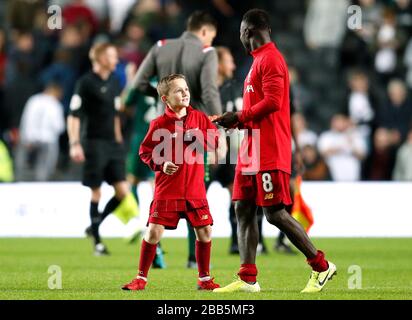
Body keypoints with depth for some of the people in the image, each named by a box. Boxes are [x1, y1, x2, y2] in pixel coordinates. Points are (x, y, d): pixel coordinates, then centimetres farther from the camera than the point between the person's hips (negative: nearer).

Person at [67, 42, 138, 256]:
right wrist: (74, 144, -17)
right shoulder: (86, 83, -8)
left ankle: (94, 228, 16)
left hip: (112, 144, 7)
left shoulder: (114, 82, 13)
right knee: (96, 192, 0)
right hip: (94, 144, -6)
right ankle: (97, 242, 10)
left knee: (122, 190, -3)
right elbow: (74, 116, -10)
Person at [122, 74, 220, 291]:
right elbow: (145, 151, 1)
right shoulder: (159, 124, -4)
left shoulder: (198, 118, 5)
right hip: (167, 191, -3)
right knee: (154, 231, -8)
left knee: (205, 231, 3)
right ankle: (141, 278, 5)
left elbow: (215, 139, 7)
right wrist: (160, 165, -14)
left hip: (195, 190, 3)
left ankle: (204, 279, 18)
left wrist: (199, 137, -11)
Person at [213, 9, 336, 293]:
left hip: (269, 152, -10)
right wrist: (240, 121, 16)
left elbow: (273, 102, -21)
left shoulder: (270, 59, -11)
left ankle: (321, 266, 1)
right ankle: (248, 279, 2)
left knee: (275, 213, -9)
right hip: (252, 150, 10)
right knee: (243, 210, 4)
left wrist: (239, 117, -15)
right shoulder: (260, 60, 20)